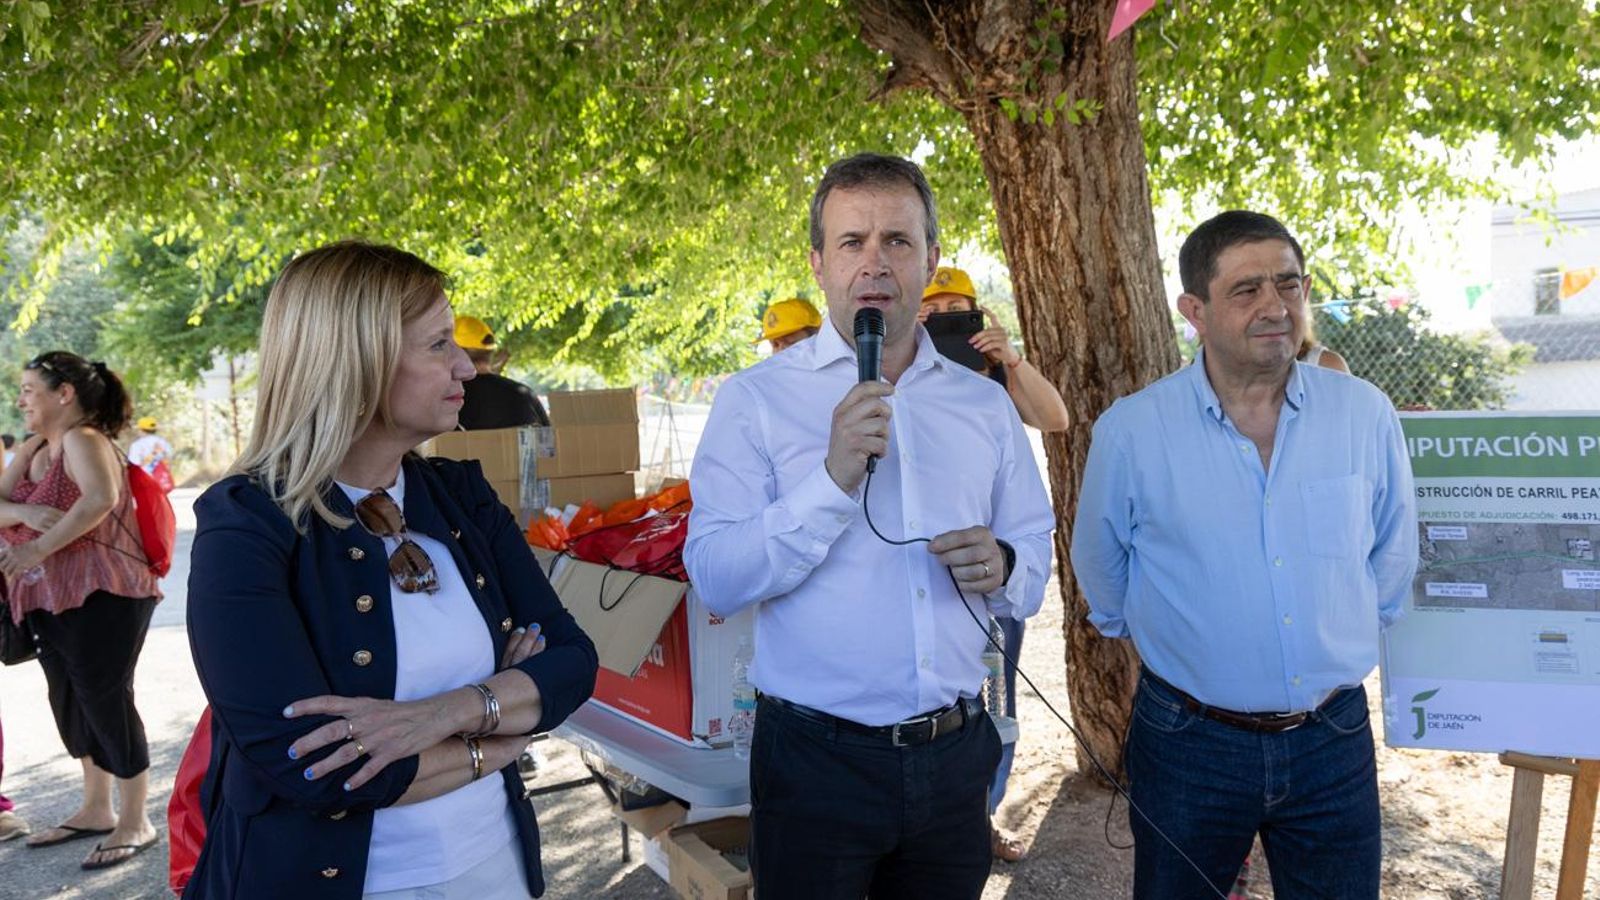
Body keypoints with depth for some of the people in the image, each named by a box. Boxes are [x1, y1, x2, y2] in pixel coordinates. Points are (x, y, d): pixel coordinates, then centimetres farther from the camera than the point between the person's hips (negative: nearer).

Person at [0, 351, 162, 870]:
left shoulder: (83, 440, -13)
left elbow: (101, 498, -32)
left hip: (100, 598, -9)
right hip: (48, 602, 9)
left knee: (107, 702, -3)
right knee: (71, 704, 17)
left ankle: (134, 822, 9)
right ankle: (96, 809, 32)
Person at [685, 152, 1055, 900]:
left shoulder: (984, 404, 7)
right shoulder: (757, 398, -5)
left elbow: (1034, 563, 11)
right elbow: (715, 579, -13)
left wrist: (1003, 569, -11)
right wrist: (833, 481, -23)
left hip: (954, 756, 4)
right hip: (816, 760, -3)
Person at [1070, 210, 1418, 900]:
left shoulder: (1366, 415, -5)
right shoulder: (1130, 431, -12)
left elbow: (1393, 552, 12)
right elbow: (1100, 568, 4)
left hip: (1336, 740, 2)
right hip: (1189, 743, -2)